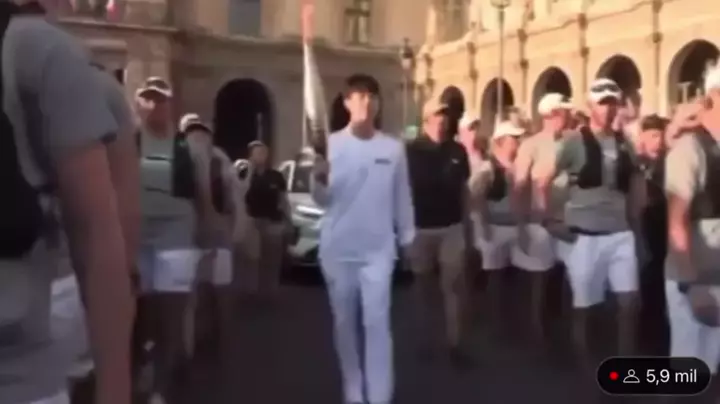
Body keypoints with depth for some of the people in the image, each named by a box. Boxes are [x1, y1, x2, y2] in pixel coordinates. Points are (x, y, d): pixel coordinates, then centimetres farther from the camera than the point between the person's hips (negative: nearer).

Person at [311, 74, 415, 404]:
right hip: (338, 249, 1)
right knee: (344, 323, 10)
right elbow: (322, 200, -2)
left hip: (378, 249, -1)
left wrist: (407, 237, 10)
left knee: (377, 322, -5)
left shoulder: (394, 148, 2)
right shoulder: (331, 144, -1)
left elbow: (402, 198, 8)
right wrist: (319, 179, -23)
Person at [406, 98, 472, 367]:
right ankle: (425, 340, 23)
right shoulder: (411, 151, -5)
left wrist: (467, 224, 9)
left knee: (454, 285, 0)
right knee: (423, 285, 10)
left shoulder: (457, 151, 4)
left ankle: (454, 343, 7)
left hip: (452, 227, 2)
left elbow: (464, 189, 10)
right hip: (421, 228, -1)